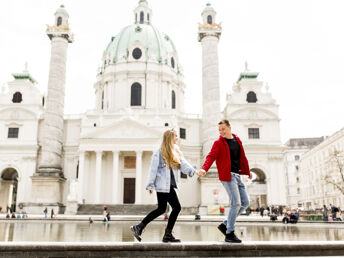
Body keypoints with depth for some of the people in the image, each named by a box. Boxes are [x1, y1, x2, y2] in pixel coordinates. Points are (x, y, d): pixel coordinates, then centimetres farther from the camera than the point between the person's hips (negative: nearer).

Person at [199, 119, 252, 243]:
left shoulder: (237, 140, 14)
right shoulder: (218, 143, -4)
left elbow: (242, 157, 24)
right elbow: (211, 156, -17)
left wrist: (248, 171, 31)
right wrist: (204, 168, -34)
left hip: (237, 175, 7)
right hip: (227, 176, -7)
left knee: (245, 203, 8)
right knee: (236, 203, -10)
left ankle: (225, 225, 17)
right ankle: (229, 234, 2)